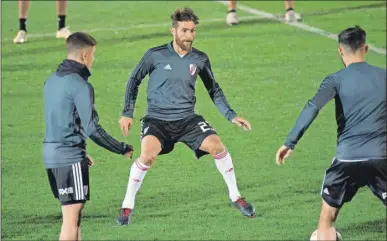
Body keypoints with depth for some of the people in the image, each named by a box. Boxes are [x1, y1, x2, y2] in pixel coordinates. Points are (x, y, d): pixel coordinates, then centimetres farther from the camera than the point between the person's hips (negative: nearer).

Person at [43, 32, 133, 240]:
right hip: (70, 157, -9)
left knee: (74, 211, 17)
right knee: (72, 215, -6)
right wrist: (122, 149, -8)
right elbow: (92, 128, -19)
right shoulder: (80, 86, -16)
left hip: (51, 153, 9)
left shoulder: (52, 80, 12)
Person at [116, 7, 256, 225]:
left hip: (187, 118, 3)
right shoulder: (156, 55, -7)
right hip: (157, 119, -3)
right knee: (148, 155, -29)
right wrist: (127, 113, 1)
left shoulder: (200, 59, 2)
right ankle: (127, 206, -12)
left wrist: (231, 116, 6)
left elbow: (214, 89, 15)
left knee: (217, 145, -17)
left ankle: (235, 197, 5)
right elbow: (134, 80, 6)